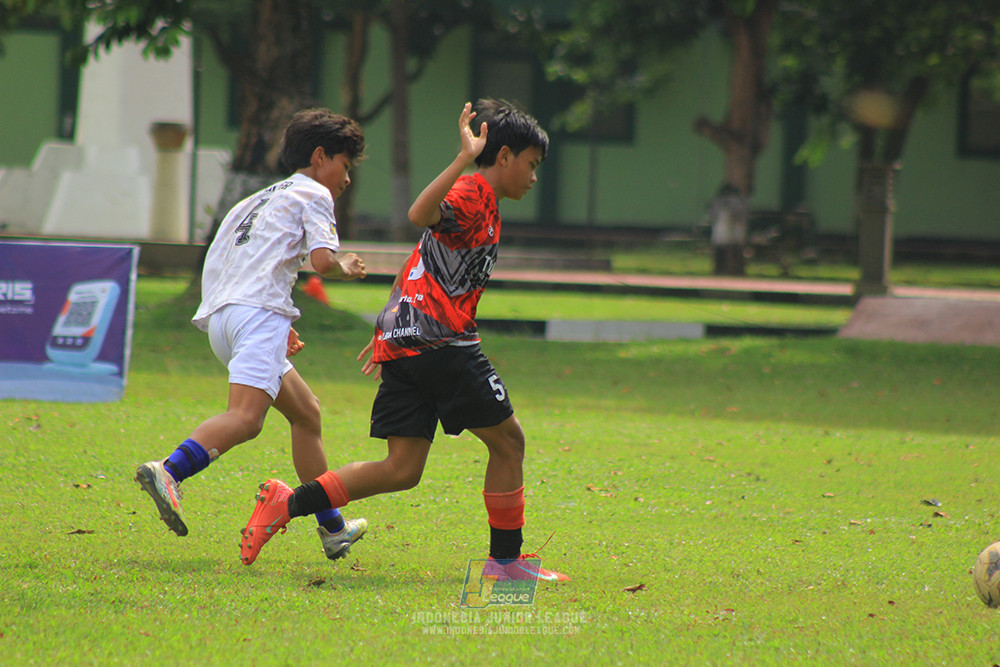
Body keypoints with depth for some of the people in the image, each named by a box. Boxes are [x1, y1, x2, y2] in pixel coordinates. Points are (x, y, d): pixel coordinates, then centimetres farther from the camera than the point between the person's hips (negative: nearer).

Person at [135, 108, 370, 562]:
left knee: (306, 412, 20)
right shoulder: (312, 194, 9)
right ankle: (169, 472, -49)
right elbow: (322, 261, -7)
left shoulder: (259, 200, 32)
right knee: (246, 417, -26)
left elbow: (217, 263, 29)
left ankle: (332, 528, 23)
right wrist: (345, 269, 16)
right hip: (258, 310, -9)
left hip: (220, 319, 9)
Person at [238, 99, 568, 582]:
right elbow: (420, 214, -27)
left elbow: (416, 271, 31)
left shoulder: (477, 201, 26)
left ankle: (287, 504, -5)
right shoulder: (473, 194, -5)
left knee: (402, 471, 2)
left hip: (402, 343, 10)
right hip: (441, 342, -10)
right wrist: (465, 158, -32)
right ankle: (506, 559, 8)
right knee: (508, 441, 2)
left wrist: (386, 333, 34)